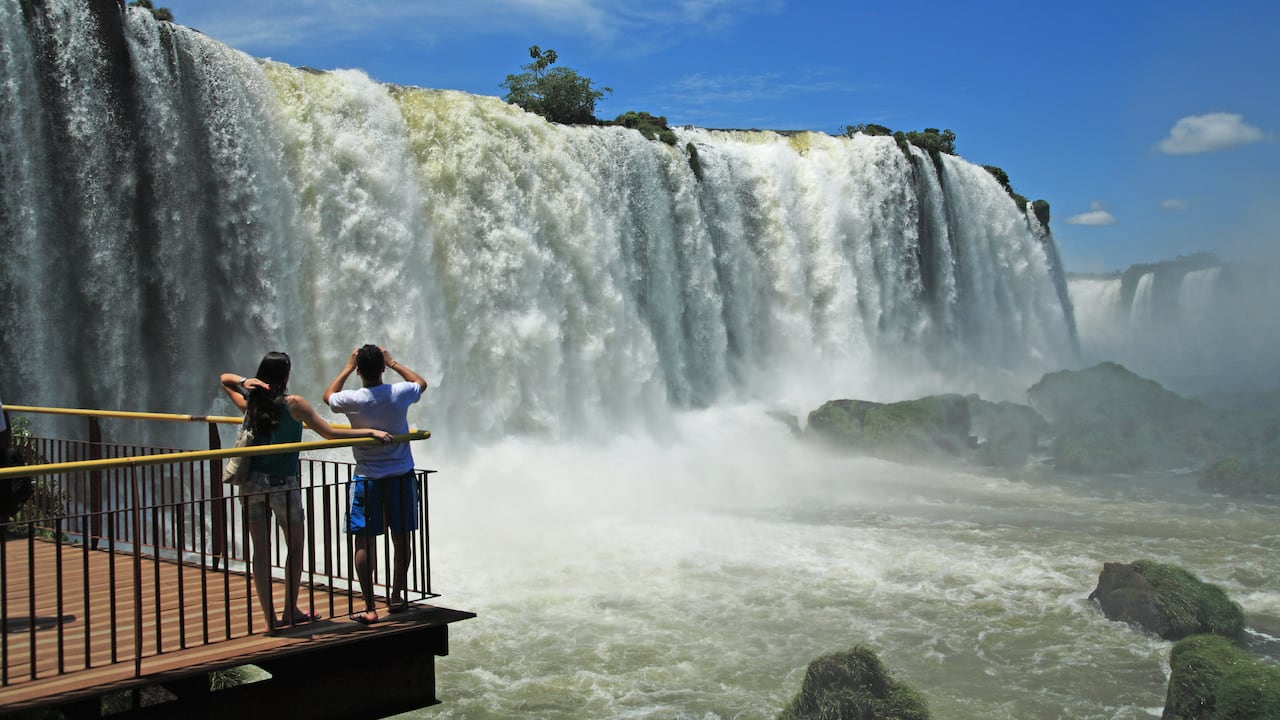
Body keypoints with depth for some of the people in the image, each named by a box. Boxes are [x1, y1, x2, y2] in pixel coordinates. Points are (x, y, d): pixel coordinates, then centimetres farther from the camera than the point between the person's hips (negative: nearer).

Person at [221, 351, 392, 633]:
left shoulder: (249, 403, 5)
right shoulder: (293, 404, -8)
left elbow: (225, 378, 24)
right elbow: (331, 434, -9)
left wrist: (244, 381, 3)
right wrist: (371, 432, -5)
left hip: (251, 483, 4)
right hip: (282, 484, -4)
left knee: (261, 550, 8)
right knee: (295, 545, 14)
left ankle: (270, 617, 10)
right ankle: (291, 611, 18)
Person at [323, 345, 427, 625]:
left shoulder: (353, 400, -13)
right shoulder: (399, 393, -10)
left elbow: (328, 396, 11)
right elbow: (421, 383, 14)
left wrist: (347, 368, 14)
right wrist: (393, 363, 17)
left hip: (368, 481, -2)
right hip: (402, 477, 2)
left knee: (365, 542, 3)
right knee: (401, 539, 13)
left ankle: (369, 608, 2)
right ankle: (396, 598, 26)